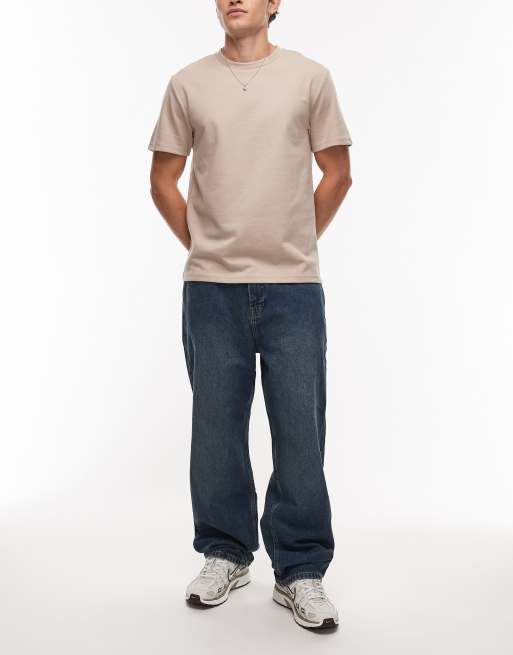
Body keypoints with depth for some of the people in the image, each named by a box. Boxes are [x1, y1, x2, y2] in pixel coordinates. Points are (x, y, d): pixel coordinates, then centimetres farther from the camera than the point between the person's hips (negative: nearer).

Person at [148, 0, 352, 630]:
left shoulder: (310, 77, 6)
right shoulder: (188, 84, 8)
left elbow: (337, 174, 9)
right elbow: (163, 179, 12)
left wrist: (299, 244, 8)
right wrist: (201, 244, 8)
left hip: (294, 286, -1)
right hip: (211, 287, 1)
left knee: (300, 431, 1)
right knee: (216, 427, 8)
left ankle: (300, 571, 16)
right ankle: (225, 554, 27)